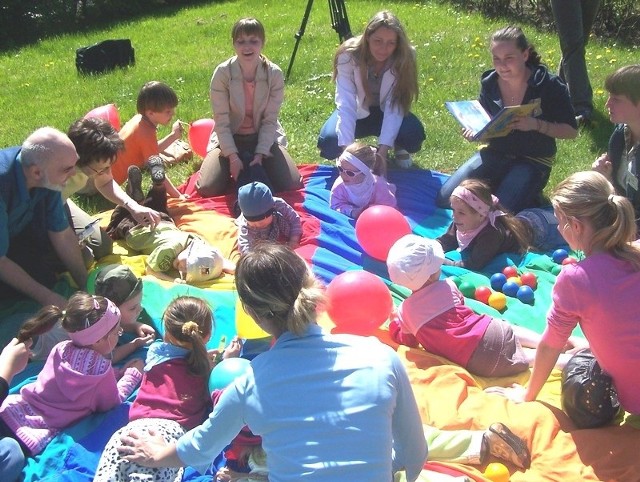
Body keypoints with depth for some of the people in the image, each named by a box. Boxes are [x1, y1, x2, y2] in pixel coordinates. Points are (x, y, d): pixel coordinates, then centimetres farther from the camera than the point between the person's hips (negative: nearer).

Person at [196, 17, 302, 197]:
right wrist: (233, 157, -22)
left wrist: (260, 154, -20)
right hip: (229, 138, -1)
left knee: (292, 184, -16)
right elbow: (221, 121, -16)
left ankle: (255, 167, 14)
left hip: (264, 136, 1)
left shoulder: (274, 74, -16)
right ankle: (235, 168, 15)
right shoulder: (222, 73, -19)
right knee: (207, 189, -18)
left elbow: (270, 120, -12)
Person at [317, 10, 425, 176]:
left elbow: (395, 106, -28)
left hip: (386, 112, 0)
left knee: (413, 134, -31)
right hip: (358, 112, 0)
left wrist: (383, 150, -39)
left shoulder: (404, 57, -24)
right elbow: (346, 104, -34)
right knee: (329, 142, -28)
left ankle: (397, 146, 7)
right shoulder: (349, 55, -27)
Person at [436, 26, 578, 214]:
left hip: (533, 160, -4)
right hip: (495, 153, 4)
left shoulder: (549, 85, -14)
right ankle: (496, 185, 14)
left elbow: (571, 131, -9)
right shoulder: (489, 83, -3)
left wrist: (536, 124, -25)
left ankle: (529, 192, 6)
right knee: (445, 199, -9)